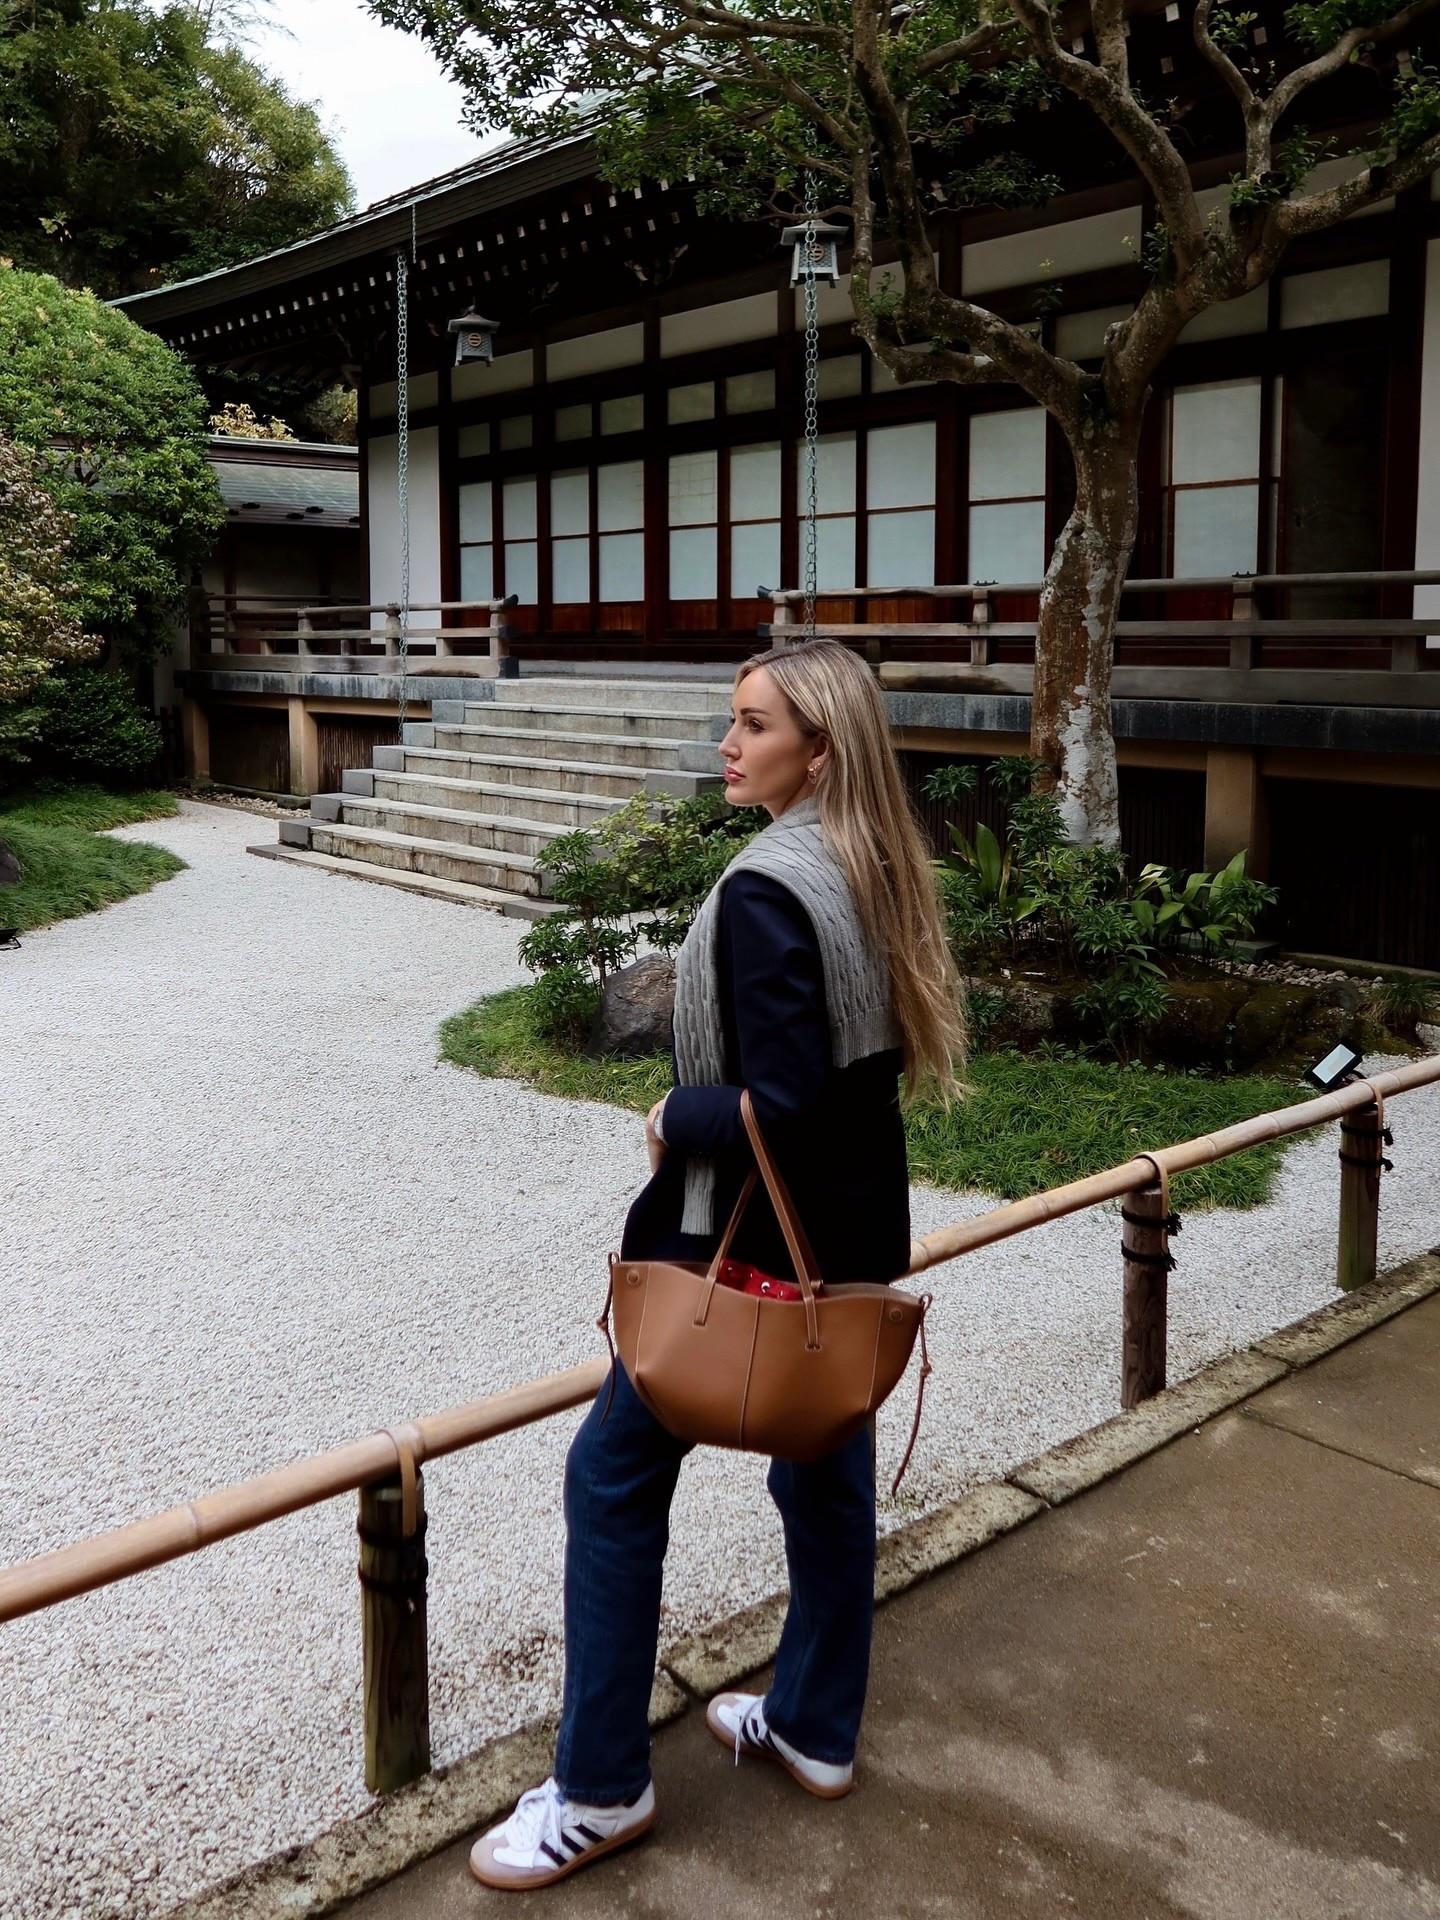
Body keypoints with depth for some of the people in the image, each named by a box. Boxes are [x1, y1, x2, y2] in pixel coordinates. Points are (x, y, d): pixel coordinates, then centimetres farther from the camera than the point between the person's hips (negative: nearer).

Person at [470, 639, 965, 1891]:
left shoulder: (765, 890, -23)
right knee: (825, 1465, 19)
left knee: (616, 1474, 5)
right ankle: (816, 1727, 37)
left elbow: (779, 1108, -27)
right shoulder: (877, 871, 3)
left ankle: (602, 1788, 17)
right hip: (854, 1226, 9)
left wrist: (675, 1120, -11)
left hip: (756, 1237, -9)